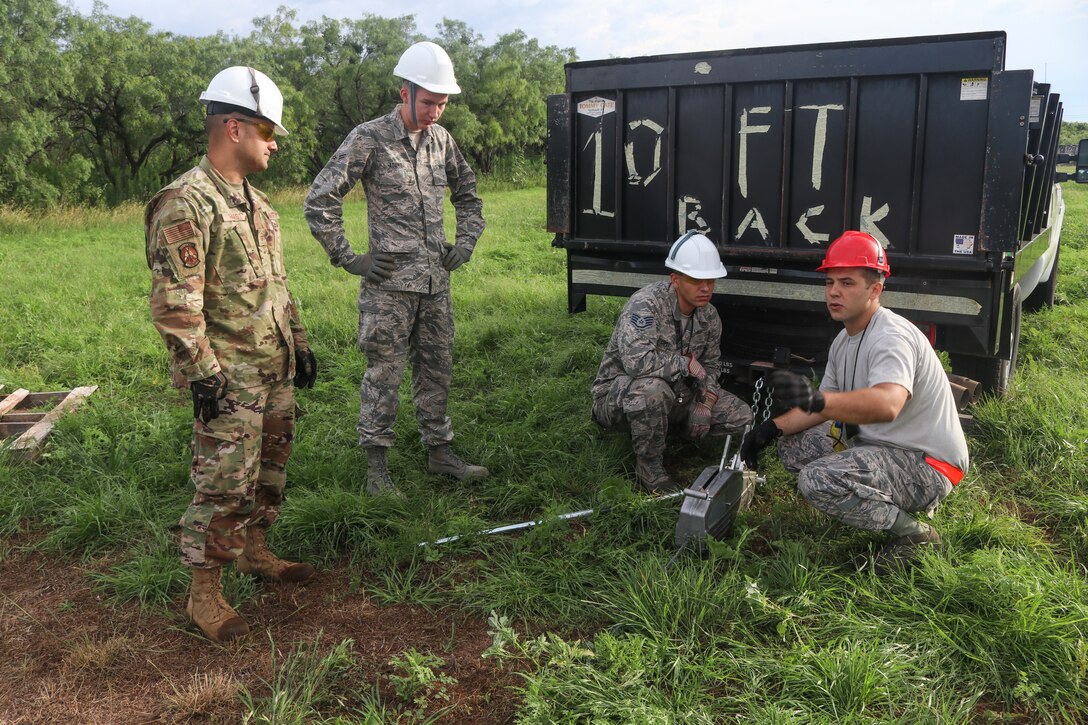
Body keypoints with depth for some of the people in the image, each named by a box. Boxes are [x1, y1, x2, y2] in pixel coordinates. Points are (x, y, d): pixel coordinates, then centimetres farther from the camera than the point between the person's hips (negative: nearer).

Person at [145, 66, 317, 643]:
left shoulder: (255, 201, 13)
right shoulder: (186, 204, -16)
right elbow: (174, 304, -20)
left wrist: (299, 344, 19)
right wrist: (202, 373, -19)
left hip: (275, 369, 9)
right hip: (229, 378, -9)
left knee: (270, 466, 18)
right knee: (224, 483, -3)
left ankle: (253, 551, 37)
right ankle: (204, 594, 11)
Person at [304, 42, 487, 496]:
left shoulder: (441, 139, 9)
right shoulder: (369, 139, -9)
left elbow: (467, 194, 26)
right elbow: (319, 202, -9)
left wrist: (467, 242, 14)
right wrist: (348, 259, -9)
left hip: (436, 283, 6)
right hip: (389, 284, -6)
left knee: (437, 370, 13)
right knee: (384, 375, 0)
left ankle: (439, 453, 26)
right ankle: (376, 467, 12)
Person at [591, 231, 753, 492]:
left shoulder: (709, 316, -1)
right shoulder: (646, 304, -26)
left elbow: (710, 365, 13)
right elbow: (636, 360, -41)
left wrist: (706, 401, -7)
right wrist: (687, 364, -27)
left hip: (677, 396, 7)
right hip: (618, 392, -7)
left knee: (741, 416, -2)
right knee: (652, 388, -42)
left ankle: (660, 429, 9)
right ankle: (649, 465, -16)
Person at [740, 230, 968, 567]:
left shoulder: (892, 336, -22)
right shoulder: (843, 341, 9)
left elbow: (887, 405, -43)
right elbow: (824, 405, 16)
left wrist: (816, 399, -58)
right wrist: (772, 428, 0)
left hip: (928, 464, -10)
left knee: (818, 480, -28)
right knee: (792, 444, 9)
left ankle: (915, 534, -6)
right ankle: (895, 501, 10)